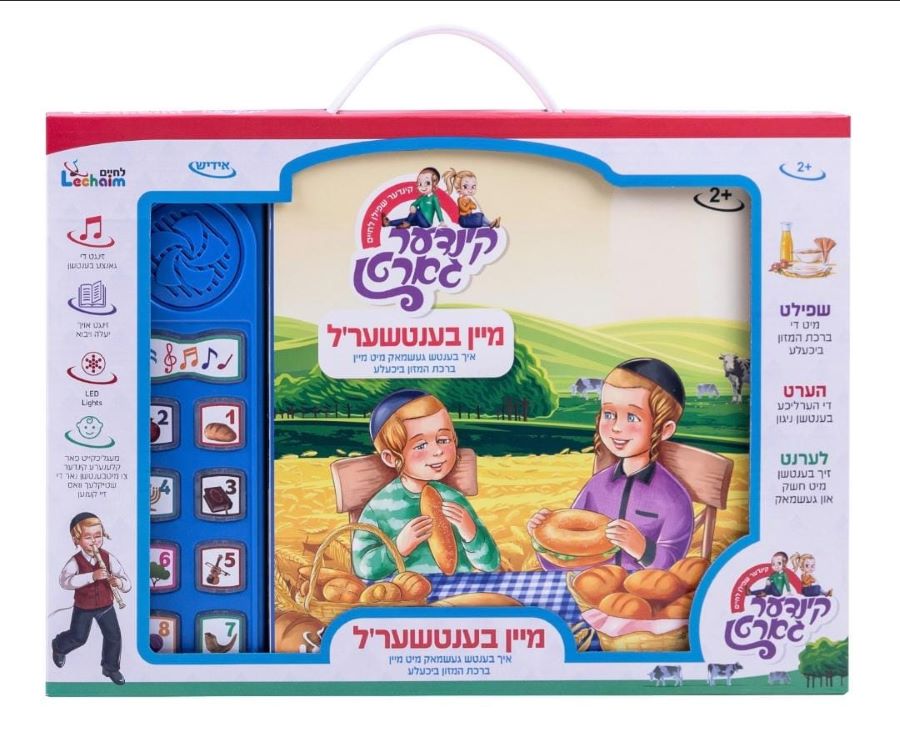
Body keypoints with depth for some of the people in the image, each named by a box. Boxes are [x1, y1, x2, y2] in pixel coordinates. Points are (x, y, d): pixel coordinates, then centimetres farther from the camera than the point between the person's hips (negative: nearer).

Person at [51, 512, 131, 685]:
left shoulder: (108, 558, -18)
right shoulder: (75, 561, -23)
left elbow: (127, 583, -19)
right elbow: (64, 581, -42)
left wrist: (119, 583, -45)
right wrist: (92, 576, -52)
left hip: (106, 606, 2)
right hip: (83, 608, -2)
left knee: (114, 637, 6)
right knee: (78, 637, 17)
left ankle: (110, 667, 31)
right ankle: (58, 646, 51)